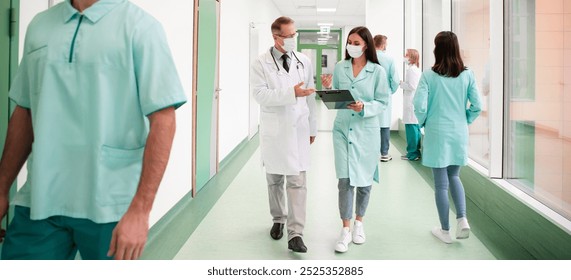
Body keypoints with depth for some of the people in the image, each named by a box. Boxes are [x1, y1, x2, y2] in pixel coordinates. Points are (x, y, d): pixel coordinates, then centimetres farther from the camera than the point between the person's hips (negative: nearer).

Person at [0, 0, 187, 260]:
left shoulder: (140, 26, -6)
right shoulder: (39, 25, 11)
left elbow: (162, 120, -13)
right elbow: (24, 114, 16)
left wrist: (139, 210, -18)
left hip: (109, 208, -4)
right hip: (39, 201, 5)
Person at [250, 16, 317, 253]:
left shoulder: (304, 61, 5)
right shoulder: (261, 63, -3)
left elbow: (310, 97, 9)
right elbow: (260, 94, -16)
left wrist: (312, 127, 12)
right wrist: (291, 93, -25)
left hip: (298, 129, 1)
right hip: (273, 130, -1)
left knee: (297, 181, -5)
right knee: (274, 180, 13)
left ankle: (295, 234, -3)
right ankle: (278, 220, 34)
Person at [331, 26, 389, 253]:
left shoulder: (377, 71, -2)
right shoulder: (340, 68, 5)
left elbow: (383, 102, -3)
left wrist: (364, 107, -20)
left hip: (367, 130, -1)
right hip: (343, 128, 1)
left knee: (364, 179, 11)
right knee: (344, 180, -5)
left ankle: (359, 222, 31)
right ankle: (346, 229, 5)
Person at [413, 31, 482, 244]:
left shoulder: (429, 75, -11)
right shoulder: (467, 75, -3)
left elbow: (420, 106, -16)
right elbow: (477, 106, -2)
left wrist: (423, 122, 3)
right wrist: (464, 121, 14)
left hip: (437, 134, -3)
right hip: (459, 133, 3)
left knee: (441, 183, 7)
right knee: (454, 176, 22)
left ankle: (445, 231, 17)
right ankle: (462, 219, 7)